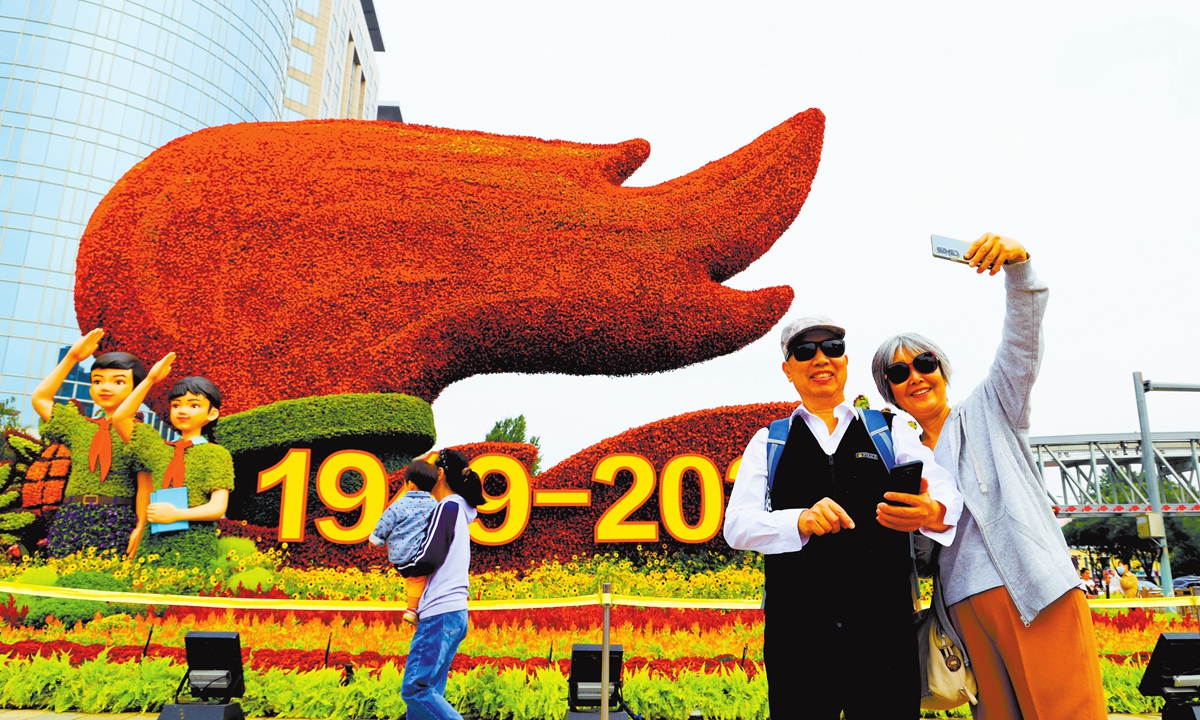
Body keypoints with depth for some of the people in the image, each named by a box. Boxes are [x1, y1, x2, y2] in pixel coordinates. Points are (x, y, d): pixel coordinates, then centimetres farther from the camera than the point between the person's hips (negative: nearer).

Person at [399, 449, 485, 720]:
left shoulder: (448, 507, -9)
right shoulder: (459, 510, 18)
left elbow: (428, 558, -15)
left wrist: (401, 566, 3)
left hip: (441, 613, -9)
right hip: (453, 613, 9)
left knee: (415, 688, -10)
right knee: (427, 690, 8)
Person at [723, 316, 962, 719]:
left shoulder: (892, 434, 10)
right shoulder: (768, 443, 9)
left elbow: (951, 494, -5)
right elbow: (736, 525, -2)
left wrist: (932, 513, -29)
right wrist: (802, 520, -22)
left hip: (884, 631, 0)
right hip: (796, 636, 0)